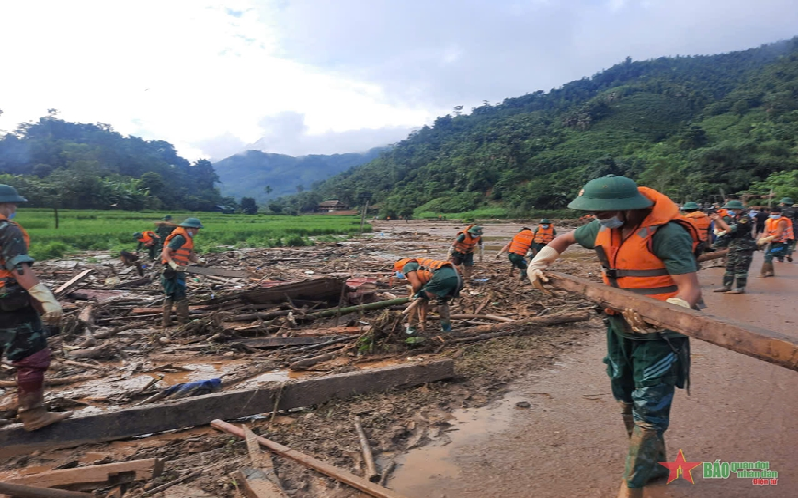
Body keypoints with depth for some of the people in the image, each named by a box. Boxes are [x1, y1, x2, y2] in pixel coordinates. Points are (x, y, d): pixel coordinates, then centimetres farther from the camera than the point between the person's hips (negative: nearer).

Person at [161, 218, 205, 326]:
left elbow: (190, 256, 14)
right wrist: (173, 264, -32)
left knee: (170, 296, 16)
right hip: (173, 271, -11)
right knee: (180, 297, -7)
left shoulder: (188, 239, 16)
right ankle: (183, 322, -3)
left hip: (178, 271, 11)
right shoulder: (180, 238, -15)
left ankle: (166, 322, 25)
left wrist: (198, 260, -5)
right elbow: (165, 253, -19)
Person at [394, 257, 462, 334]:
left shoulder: (407, 266, 17)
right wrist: (423, 321, 43)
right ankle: (446, 328, 31)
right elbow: (425, 302, 40)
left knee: (417, 299, 11)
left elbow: (416, 284, -2)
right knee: (442, 301, 36)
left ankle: (410, 328, 17)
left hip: (441, 278, -8)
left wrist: (415, 293, 21)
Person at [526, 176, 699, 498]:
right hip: (620, 330, 8)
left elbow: (691, 288, -26)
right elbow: (565, 239, 16)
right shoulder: (604, 229, -1)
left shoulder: (667, 234, -23)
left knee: (648, 413, -3)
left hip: (657, 335, -7)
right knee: (628, 404, 19)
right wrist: (539, 262, 2)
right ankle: (654, 464, 40)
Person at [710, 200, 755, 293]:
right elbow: (721, 228, 17)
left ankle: (740, 288, 1)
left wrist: (719, 220, -15)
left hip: (744, 248, -9)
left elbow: (730, 229, -24)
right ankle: (726, 285, 18)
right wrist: (716, 220, 1)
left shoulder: (745, 218, -15)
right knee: (729, 267, 12)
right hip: (733, 246, 9)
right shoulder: (733, 218, 11)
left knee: (740, 268, -5)